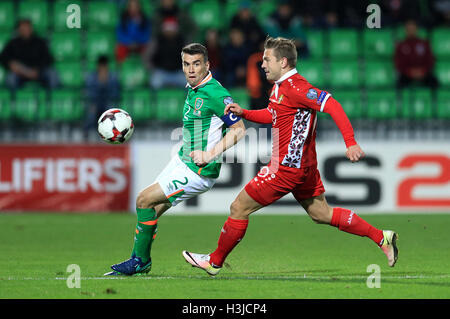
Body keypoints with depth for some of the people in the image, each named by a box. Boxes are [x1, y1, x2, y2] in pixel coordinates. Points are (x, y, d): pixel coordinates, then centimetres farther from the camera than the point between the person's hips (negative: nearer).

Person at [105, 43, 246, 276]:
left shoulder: (215, 94, -20)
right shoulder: (192, 89, 8)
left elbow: (239, 129, -18)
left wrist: (210, 155, -22)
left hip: (198, 170, -9)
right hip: (182, 161, 9)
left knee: (144, 200, -9)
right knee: (150, 211, 8)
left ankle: (141, 261, 4)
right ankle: (137, 260, 20)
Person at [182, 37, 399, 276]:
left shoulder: (295, 87, -20)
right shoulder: (280, 86, 10)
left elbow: (332, 106, -27)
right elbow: (272, 115, 27)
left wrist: (350, 143, -34)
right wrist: (243, 113, 11)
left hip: (288, 168, -10)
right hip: (305, 166, 10)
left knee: (239, 209, 0)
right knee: (321, 214, 17)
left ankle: (215, 261, 15)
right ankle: (381, 237, 16)